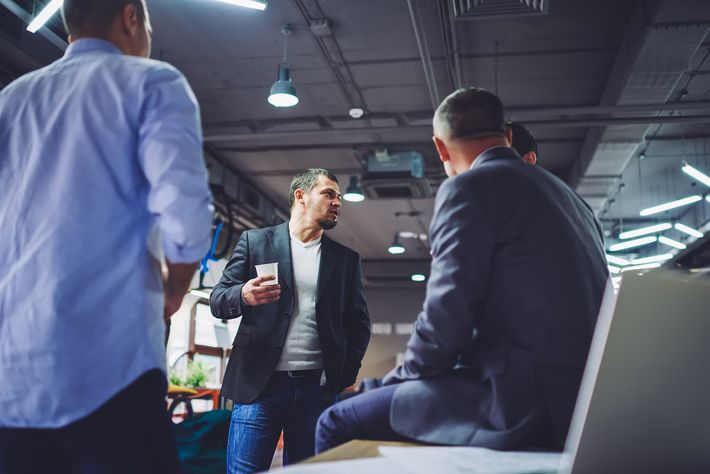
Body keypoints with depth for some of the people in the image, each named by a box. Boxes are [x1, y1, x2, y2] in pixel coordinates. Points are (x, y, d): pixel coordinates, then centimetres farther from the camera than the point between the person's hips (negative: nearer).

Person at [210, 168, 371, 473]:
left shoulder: (346, 259, 13)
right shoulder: (255, 241, 7)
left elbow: (358, 322, 14)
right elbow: (217, 301, 4)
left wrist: (345, 374, 1)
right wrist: (243, 295, -18)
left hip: (317, 388, 2)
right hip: (260, 382, -2)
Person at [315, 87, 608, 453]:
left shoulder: (468, 187, -8)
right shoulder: (567, 195, 17)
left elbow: (446, 318, -15)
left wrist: (403, 375, 4)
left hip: (522, 402, -9)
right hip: (578, 399, 10)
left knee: (337, 423, -2)